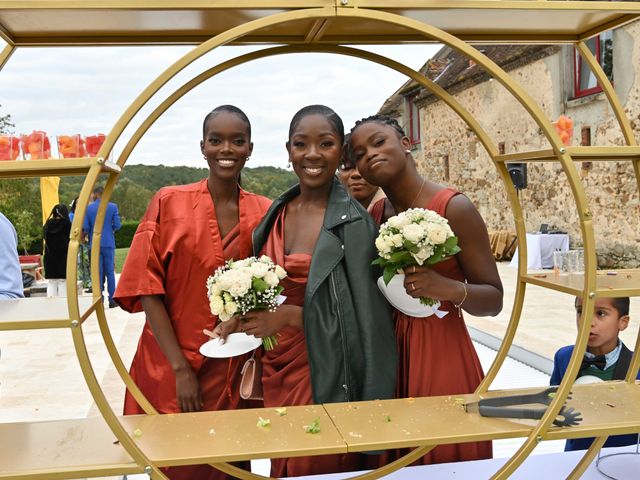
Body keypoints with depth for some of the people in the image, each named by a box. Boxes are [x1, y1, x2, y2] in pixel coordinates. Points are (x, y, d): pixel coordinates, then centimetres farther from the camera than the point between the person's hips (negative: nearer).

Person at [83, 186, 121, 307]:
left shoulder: (88, 208, -2)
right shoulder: (113, 207, -2)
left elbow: (85, 227, -5)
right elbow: (117, 225, -4)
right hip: (109, 243, 0)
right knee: (110, 272, 5)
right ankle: (112, 300, 5)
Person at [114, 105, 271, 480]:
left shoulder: (264, 212, 0)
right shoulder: (169, 202, -6)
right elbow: (148, 289, -9)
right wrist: (180, 368, -13)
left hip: (236, 371, 2)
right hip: (171, 369, -1)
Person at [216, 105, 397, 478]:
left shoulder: (354, 221, -13)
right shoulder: (276, 214, 5)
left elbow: (364, 315, -14)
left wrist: (290, 316, -21)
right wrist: (245, 318, -3)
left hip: (326, 376, -5)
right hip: (277, 371, 5)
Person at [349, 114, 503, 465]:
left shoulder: (454, 208, -11)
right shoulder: (373, 215, 5)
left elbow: (494, 299, -9)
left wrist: (449, 289, -26)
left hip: (443, 358, -5)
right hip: (387, 359, 5)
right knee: (392, 462, 16)